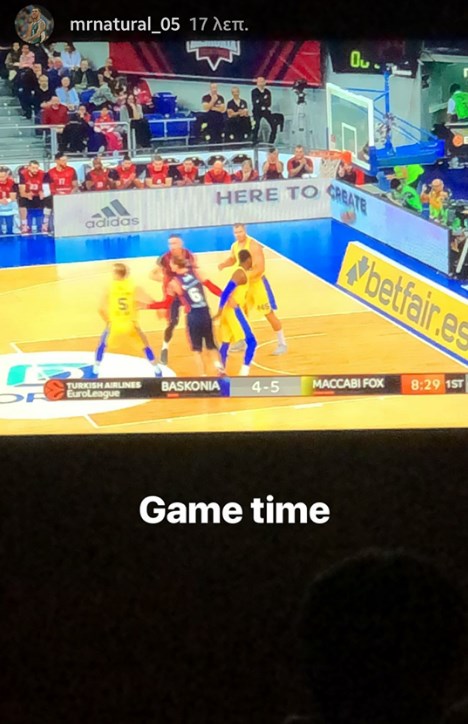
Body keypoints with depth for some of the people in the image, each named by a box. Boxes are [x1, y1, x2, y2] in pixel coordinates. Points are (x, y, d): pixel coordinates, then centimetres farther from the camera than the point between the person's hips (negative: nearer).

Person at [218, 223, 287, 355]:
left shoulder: (254, 246, -24)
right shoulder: (235, 246, 1)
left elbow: (260, 269, -29)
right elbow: (232, 259, 23)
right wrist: (223, 264, 1)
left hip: (258, 283, -8)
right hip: (244, 283, 8)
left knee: (269, 314, -5)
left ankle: (282, 344, 3)